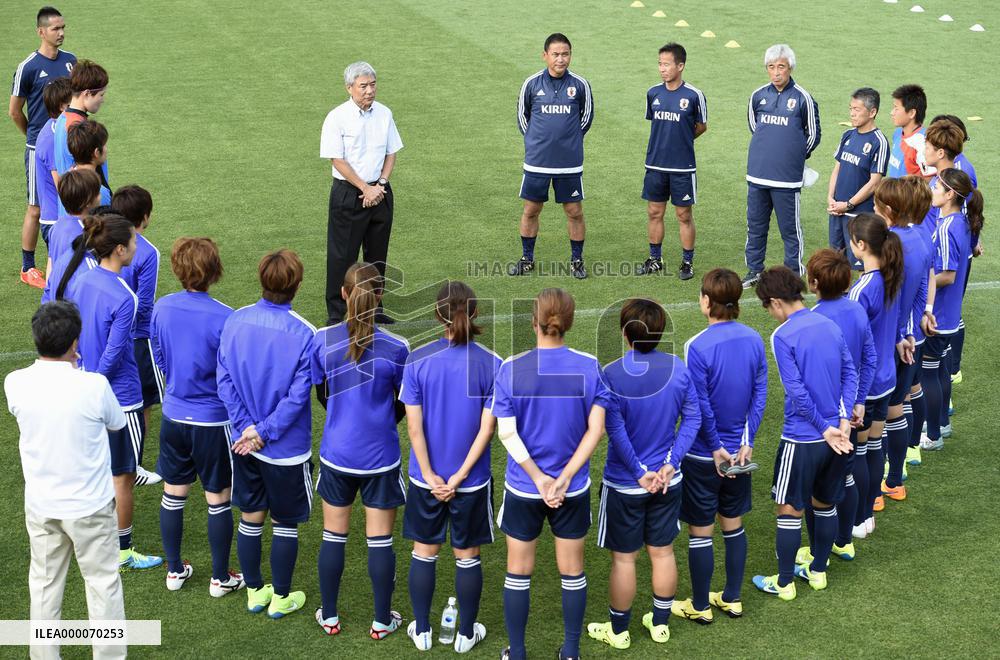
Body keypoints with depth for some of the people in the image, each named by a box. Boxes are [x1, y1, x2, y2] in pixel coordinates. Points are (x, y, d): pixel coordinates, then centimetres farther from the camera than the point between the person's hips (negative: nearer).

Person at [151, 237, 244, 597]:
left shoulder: (161, 308, -6)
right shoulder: (224, 318, -22)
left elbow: (159, 359, 7)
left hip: (173, 415, 4)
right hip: (214, 420, -4)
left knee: (173, 494, 18)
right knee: (218, 500, 10)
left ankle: (175, 570, 30)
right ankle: (220, 578, 22)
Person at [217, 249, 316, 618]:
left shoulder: (234, 322, -8)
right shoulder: (303, 334, -21)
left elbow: (223, 380, -7)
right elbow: (297, 395, -20)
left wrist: (246, 427, -7)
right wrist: (265, 433, -12)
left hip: (243, 441, 4)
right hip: (288, 448, -4)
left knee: (250, 518, 19)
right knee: (285, 524, 13)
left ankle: (254, 592, 32)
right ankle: (281, 599, 26)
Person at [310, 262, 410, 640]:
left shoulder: (321, 340, -11)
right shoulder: (395, 348, -16)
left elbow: (322, 395, 3)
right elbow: (406, 405, -3)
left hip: (336, 454, 2)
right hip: (380, 458, -2)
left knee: (333, 536, 16)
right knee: (380, 540, 10)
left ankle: (329, 616, 28)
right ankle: (382, 621, 22)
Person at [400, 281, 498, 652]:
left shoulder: (418, 361, -11)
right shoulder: (491, 364, -12)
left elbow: (414, 426, -11)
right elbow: (487, 428, -12)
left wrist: (431, 477, -7)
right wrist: (459, 476, -8)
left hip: (426, 478, 1)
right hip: (472, 481, 0)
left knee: (424, 553, 16)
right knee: (467, 557, 14)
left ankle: (422, 631, 27)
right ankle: (466, 634, 27)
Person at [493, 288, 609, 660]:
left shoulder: (511, 369, -13)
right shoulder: (589, 367, -10)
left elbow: (507, 433, -16)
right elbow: (595, 429, -13)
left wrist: (539, 478, -14)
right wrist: (565, 478, -14)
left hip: (522, 489, -1)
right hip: (573, 489, 1)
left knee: (519, 572, 14)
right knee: (572, 571, 16)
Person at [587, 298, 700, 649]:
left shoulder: (612, 374, -20)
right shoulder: (678, 368, -7)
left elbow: (616, 432, -22)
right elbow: (692, 419, -5)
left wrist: (640, 472, -15)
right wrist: (670, 463, -8)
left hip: (625, 484, -3)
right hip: (668, 480, 4)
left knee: (624, 558, 10)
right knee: (662, 552, 18)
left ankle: (619, 630, 25)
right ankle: (660, 623, 32)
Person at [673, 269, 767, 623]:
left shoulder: (698, 347, -22)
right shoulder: (754, 340, -4)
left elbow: (701, 406, -18)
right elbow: (760, 394, -2)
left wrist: (715, 448, -8)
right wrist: (746, 441, -1)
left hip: (703, 455, -5)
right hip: (739, 450, 5)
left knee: (700, 531, 8)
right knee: (733, 525, 19)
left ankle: (700, 606, 20)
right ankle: (732, 598, 30)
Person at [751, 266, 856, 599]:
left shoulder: (783, 336, -16)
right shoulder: (829, 325, 4)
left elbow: (796, 391, -20)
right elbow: (850, 373, 1)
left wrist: (825, 428, -11)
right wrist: (843, 419, -6)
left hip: (802, 438, -6)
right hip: (836, 436, 7)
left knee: (790, 511, 8)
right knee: (825, 505, 20)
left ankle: (784, 583, 18)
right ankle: (818, 571, 34)